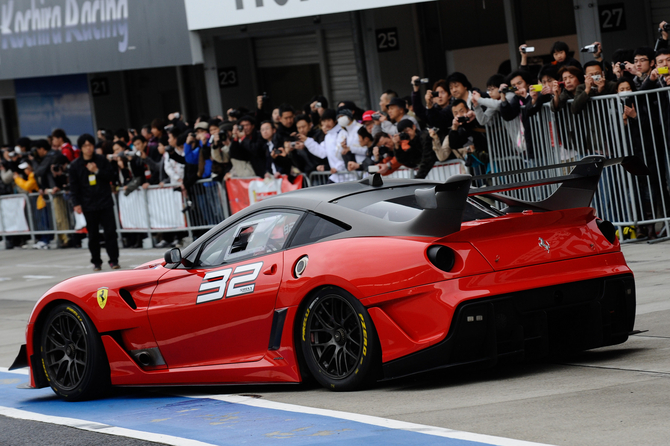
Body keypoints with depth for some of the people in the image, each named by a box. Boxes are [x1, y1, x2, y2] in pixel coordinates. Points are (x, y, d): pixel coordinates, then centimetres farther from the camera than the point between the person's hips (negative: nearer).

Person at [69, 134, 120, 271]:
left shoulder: (101, 160, 4)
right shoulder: (75, 166, 3)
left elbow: (111, 176, 2)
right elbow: (74, 187, 4)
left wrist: (97, 171, -12)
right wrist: (76, 204, -5)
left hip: (105, 202, 0)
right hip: (88, 206, 0)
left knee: (110, 231, -3)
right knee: (93, 235, 4)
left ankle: (113, 260, 3)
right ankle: (96, 262, 13)